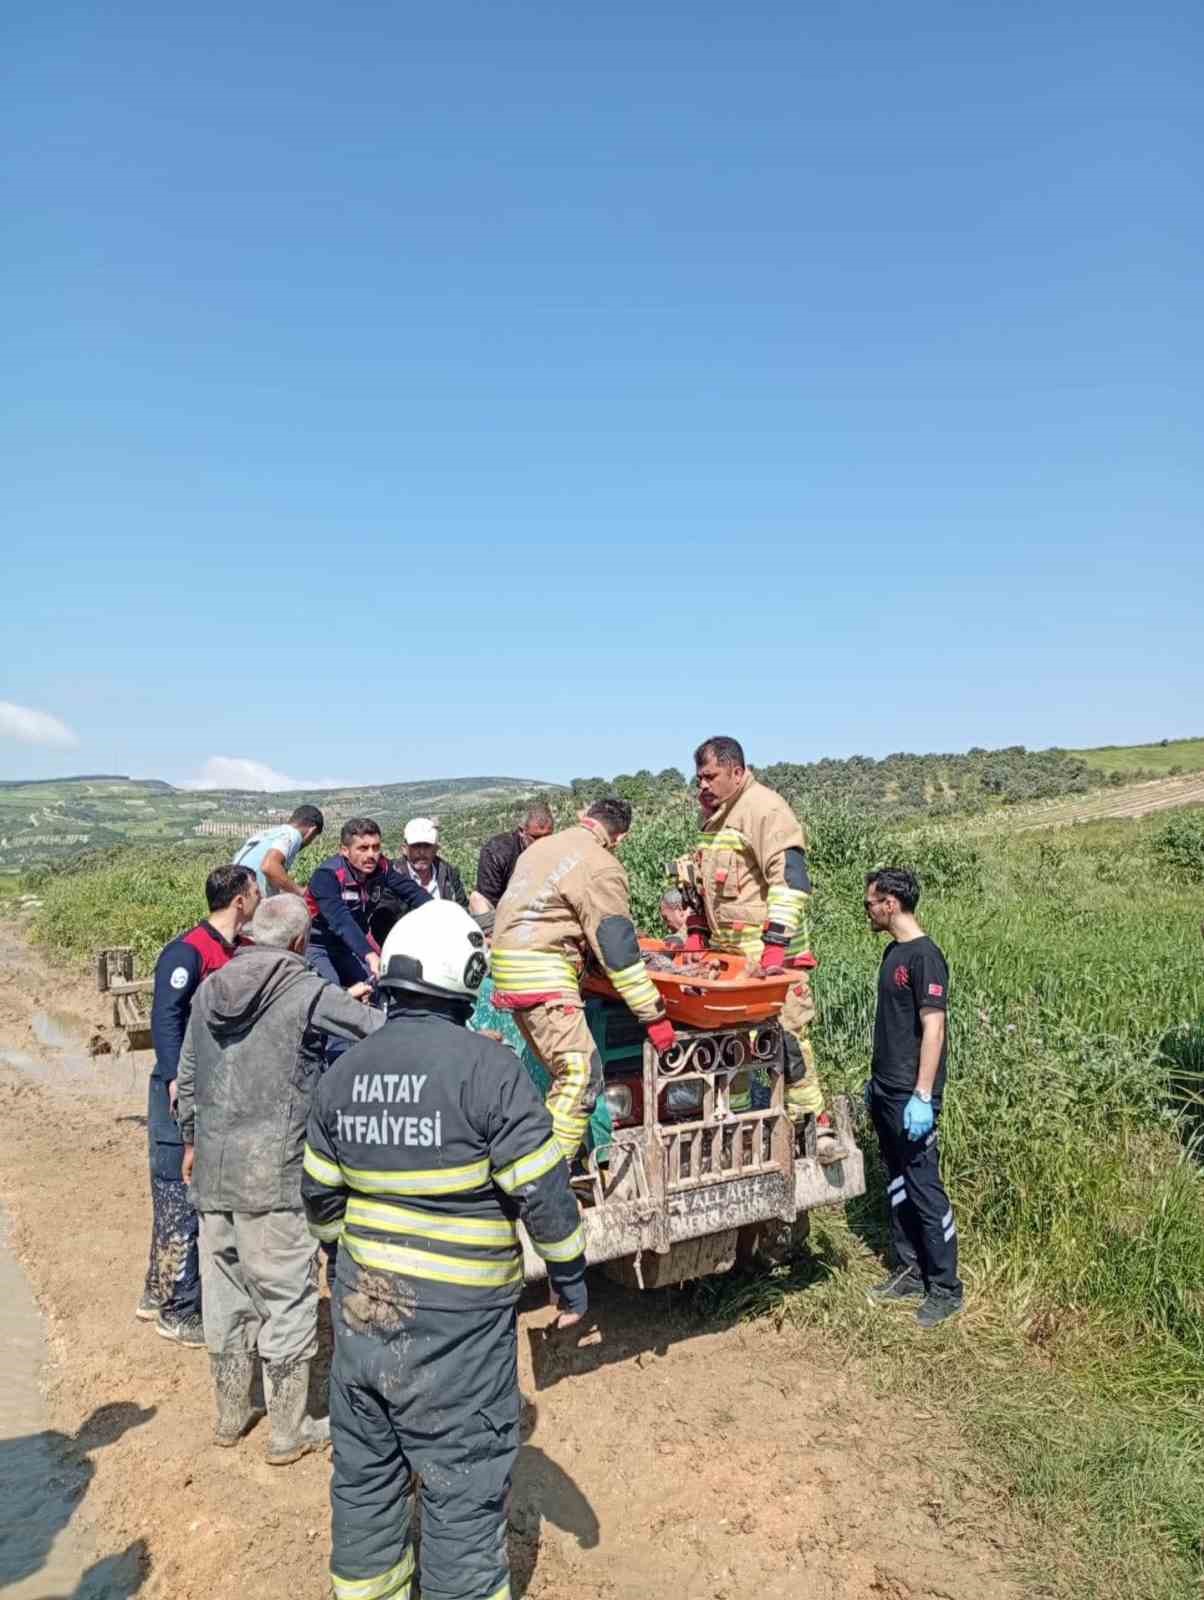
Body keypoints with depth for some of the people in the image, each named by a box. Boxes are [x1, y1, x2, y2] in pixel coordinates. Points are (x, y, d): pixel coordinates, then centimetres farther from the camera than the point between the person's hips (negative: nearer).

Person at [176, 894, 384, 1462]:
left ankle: (231, 1415, 34)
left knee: (224, 1293, 18)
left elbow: (187, 1078, 14)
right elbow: (384, 1032, -10)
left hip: (213, 1172, 7)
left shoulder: (209, 990, 7)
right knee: (287, 1298, 6)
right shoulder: (307, 991, -12)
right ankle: (288, 1432, 17)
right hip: (275, 1175, -6)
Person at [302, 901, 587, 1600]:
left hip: (362, 1307, 6)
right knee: (465, 1486, 10)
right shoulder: (488, 1067, -19)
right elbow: (541, 1189, -16)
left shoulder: (344, 1072, 1)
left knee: (364, 1469, 23)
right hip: (457, 1322, -6)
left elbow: (320, 1195, 11)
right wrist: (571, 1276, -2)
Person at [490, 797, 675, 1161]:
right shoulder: (602, 868, -9)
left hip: (508, 967, 9)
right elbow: (619, 949, -11)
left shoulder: (542, 846, 17)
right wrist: (654, 1017, -7)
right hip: (543, 976, -9)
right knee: (581, 1077, -9)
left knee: (566, 1074, 15)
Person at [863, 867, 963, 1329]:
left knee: (924, 1188, 0)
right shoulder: (894, 951, 11)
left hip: (912, 1097, -9)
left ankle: (946, 1289, 12)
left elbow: (933, 1029, -20)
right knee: (897, 1182, 15)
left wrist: (922, 1096, -22)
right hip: (885, 1091, 9)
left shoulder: (925, 956, -16)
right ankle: (909, 1272, 27)